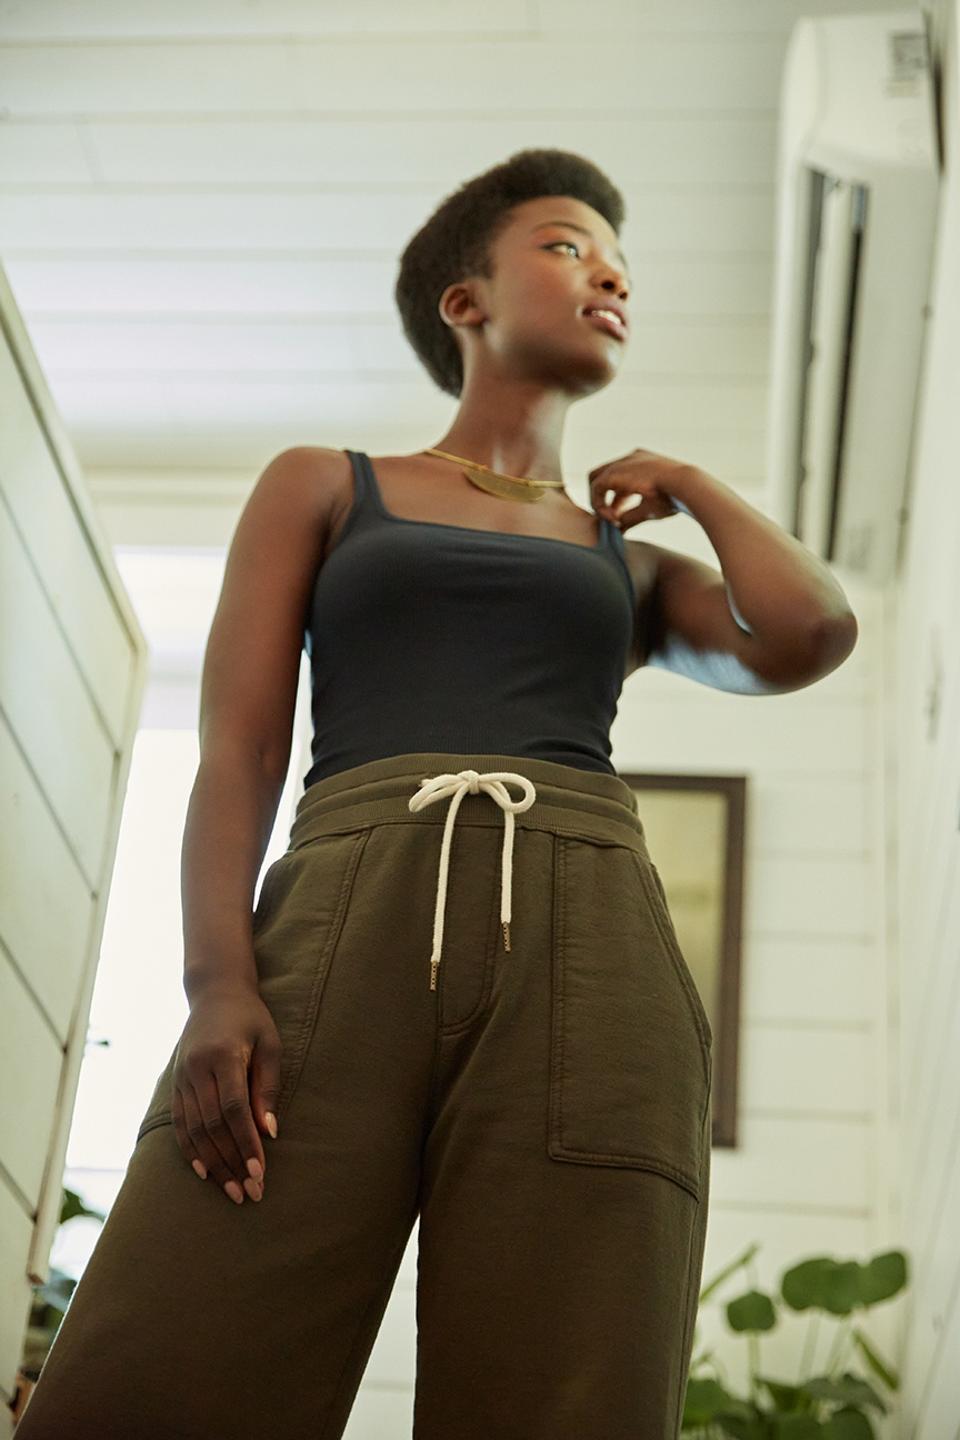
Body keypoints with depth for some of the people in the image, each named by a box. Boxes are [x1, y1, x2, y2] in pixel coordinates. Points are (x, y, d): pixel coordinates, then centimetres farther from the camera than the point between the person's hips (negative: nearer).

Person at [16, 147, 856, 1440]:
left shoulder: (631, 564, 31)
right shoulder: (321, 488, 24)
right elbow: (237, 747, 9)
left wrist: (685, 485, 28)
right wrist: (219, 983, -9)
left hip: (585, 950, 2)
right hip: (341, 930, -1)